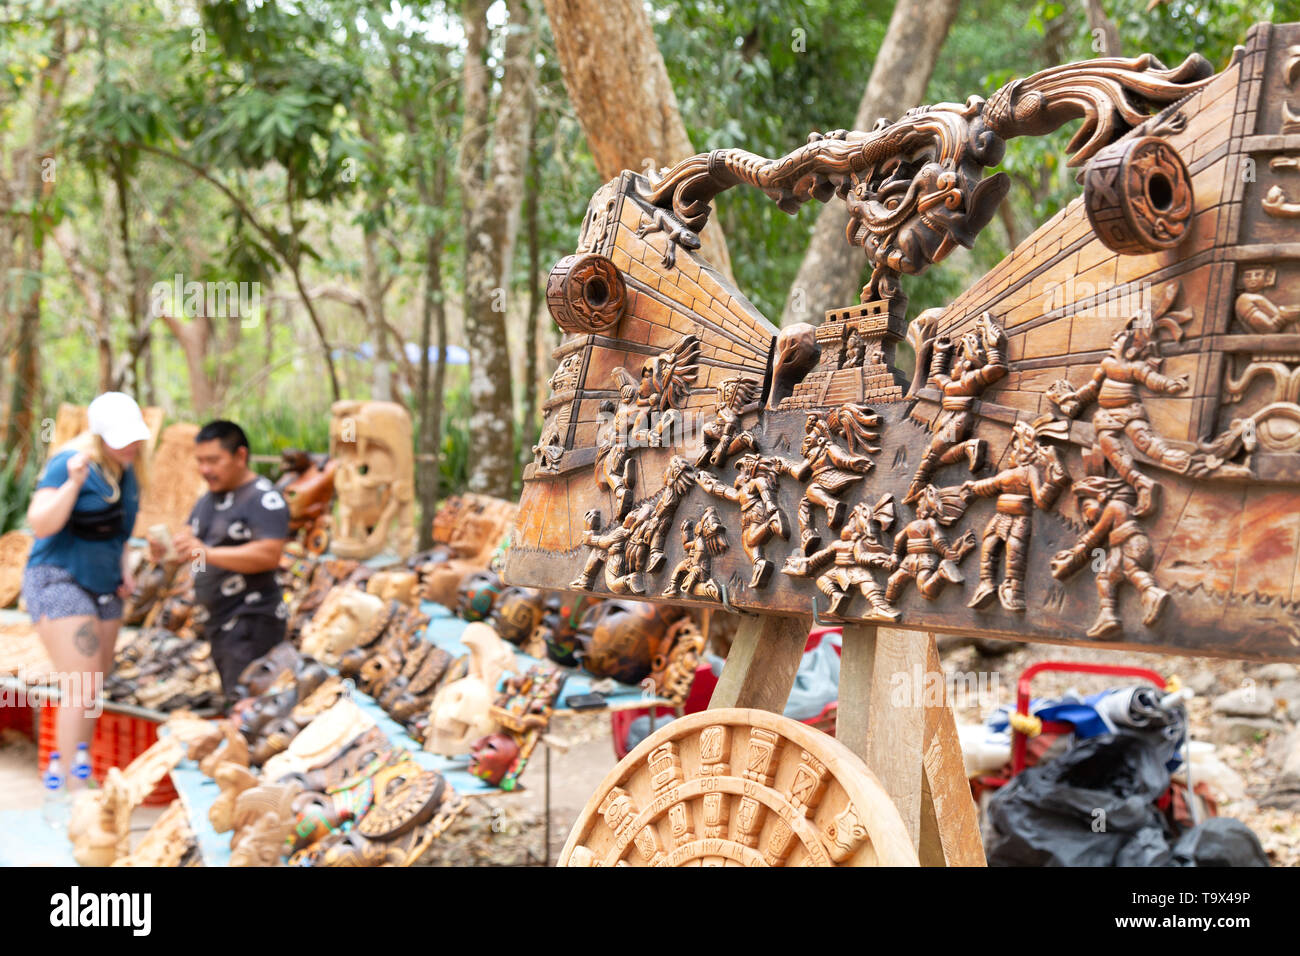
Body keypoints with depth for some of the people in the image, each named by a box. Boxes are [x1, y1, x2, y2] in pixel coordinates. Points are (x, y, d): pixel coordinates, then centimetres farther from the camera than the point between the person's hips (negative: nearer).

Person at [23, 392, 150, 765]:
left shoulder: (126, 470, 7)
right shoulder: (68, 464, -17)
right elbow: (41, 524, -26)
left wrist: (123, 567, 9)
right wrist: (73, 482, -35)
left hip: (104, 589, 8)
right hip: (59, 580, -8)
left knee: (92, 692, 11)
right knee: (81, 691, -16)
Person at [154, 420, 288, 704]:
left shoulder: (264, 498, -12)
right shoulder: (209, 498, 16)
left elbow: (269, 555, -23)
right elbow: (190, 540, 16)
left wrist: (207, 553, -29)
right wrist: (167, 549, -8)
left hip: (252, 622, -9)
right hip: (218, 622, 9)